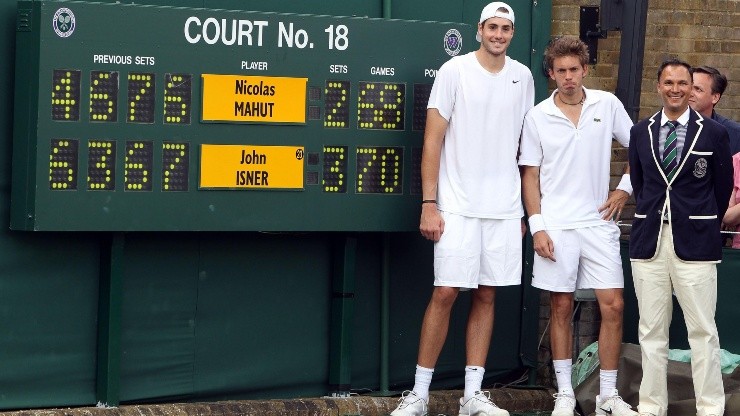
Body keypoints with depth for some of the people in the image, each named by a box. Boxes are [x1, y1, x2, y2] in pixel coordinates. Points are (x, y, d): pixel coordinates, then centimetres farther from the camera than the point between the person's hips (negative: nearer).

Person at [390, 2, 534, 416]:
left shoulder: (522, 77, 9)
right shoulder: (455, 71, -3)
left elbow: (524, 146, 15)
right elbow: (433, 139, -4)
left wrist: (524, 209, 13)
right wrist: (429, 204, -10)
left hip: (504, 209, 4)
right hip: (458, 206, -4)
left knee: (486, 295, 6)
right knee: (445, 292, -5)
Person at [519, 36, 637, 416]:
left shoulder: (607, 105, 2)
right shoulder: (537, 117, 0)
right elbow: (530, 175, 2)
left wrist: (624, 189, 3)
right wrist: (537, 226, -5)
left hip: (599, 223, 1)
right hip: (556, 226, -1)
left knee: (612, 305, -3)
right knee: (561, 307, 3)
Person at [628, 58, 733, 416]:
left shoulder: (713, 133, 0)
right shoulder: (641, 132, 9)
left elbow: (723, 188, 8)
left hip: (695, 243, -3)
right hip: (649, 240, 3)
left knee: (703, 331, -3)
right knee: (651, 330, 6)